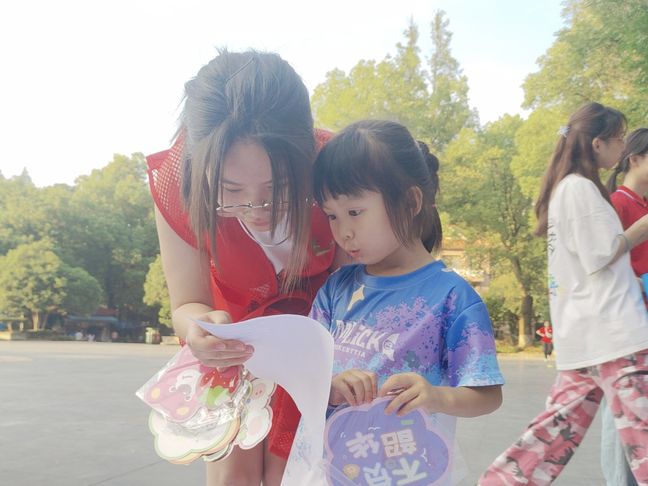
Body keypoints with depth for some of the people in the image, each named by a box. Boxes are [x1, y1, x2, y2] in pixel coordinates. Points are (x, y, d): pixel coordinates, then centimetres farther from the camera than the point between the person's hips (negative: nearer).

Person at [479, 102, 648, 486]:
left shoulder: (564, 188, 19)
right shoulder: (581, 187, -10)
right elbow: (602, 256, -13)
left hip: (583, 332, 9)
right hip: (610, 330, -9)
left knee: (563, 424, 12)